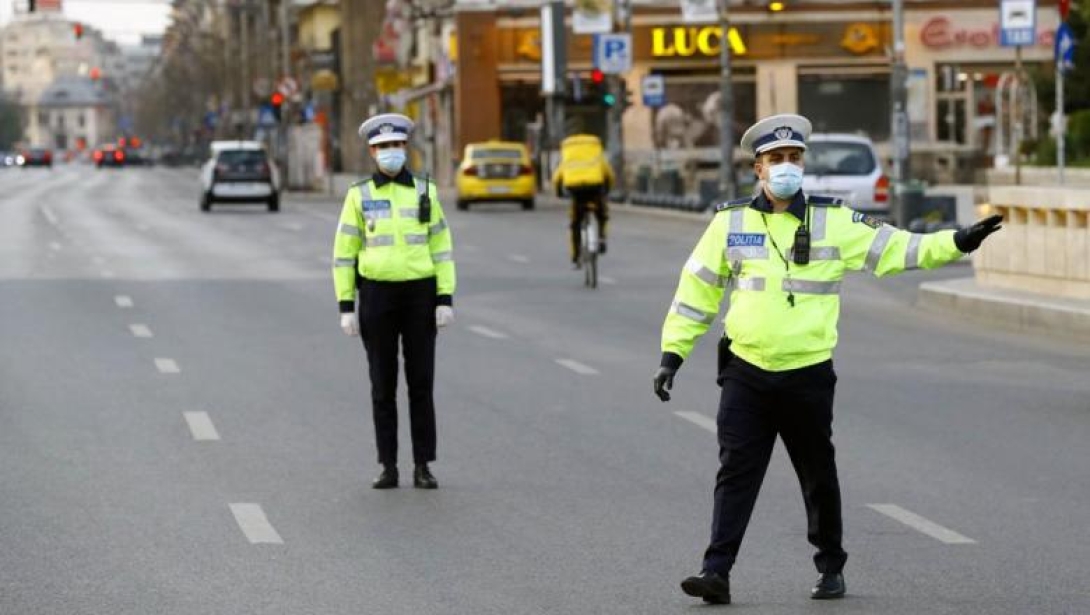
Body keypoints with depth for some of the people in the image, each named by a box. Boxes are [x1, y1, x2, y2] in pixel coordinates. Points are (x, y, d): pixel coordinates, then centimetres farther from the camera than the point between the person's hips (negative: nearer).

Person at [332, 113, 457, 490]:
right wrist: (346, 307, -5)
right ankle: (388, 468, 11)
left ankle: (423, 467, 7)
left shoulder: (424, 191, 3)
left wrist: (446, 300, -6)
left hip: (420, 295, 0)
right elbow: (344, 253, 1)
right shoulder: (359, 195, 0)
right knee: (383, 385, 3)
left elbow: (441, 248, 3)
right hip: (377, 296, 0)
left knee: (421, 383, 0)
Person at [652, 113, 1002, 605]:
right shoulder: (730, 222, 4)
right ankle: (717, 572, -6)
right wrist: (672, 353, 5)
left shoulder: (833, 221, 2)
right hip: (745, 374, 0)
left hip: (808, 375, 0)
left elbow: (894, 248, -2)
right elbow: (697, 289, 8)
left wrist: (956, 244, -13)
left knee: (818, 476, 10)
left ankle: (831, 568, 25)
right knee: (735, 474, -4)